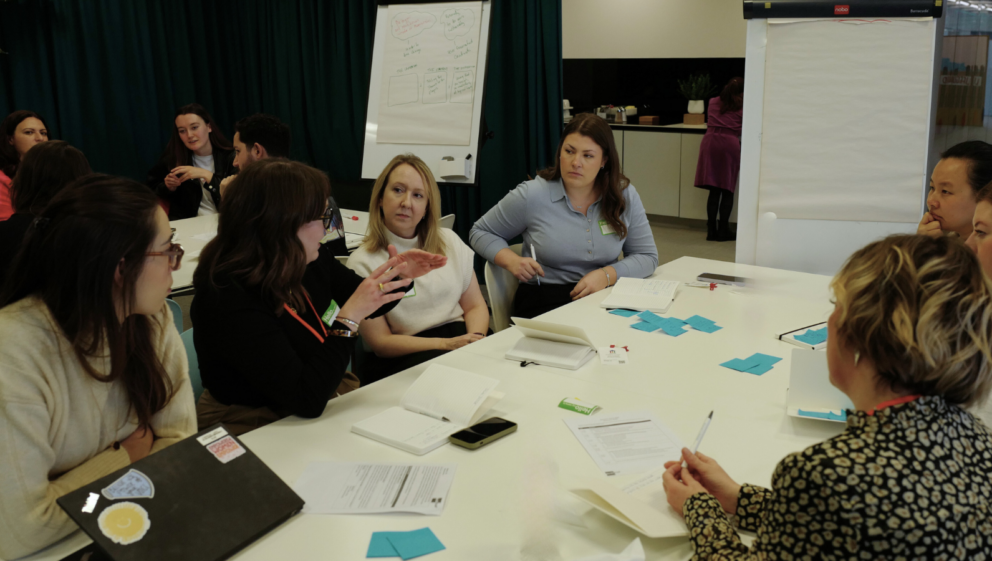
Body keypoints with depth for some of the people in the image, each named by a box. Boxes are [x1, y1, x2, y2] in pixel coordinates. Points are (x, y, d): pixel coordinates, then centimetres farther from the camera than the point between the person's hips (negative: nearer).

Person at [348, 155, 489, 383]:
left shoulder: (449, 241, 14)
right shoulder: (362, 263, -1)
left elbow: (476, 306, 12)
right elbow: (380, 342, -4)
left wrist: (476, 339, -12)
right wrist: (445, 344, -16)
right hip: (402, 360, -4)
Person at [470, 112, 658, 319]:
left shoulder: (625, 195, 2)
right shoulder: (531, 195, -5)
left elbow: (647, 256, 6)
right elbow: (480, 232, 8)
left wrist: (606, 275, -13)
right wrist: (512, 261, -12)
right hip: (544, 304, -3)